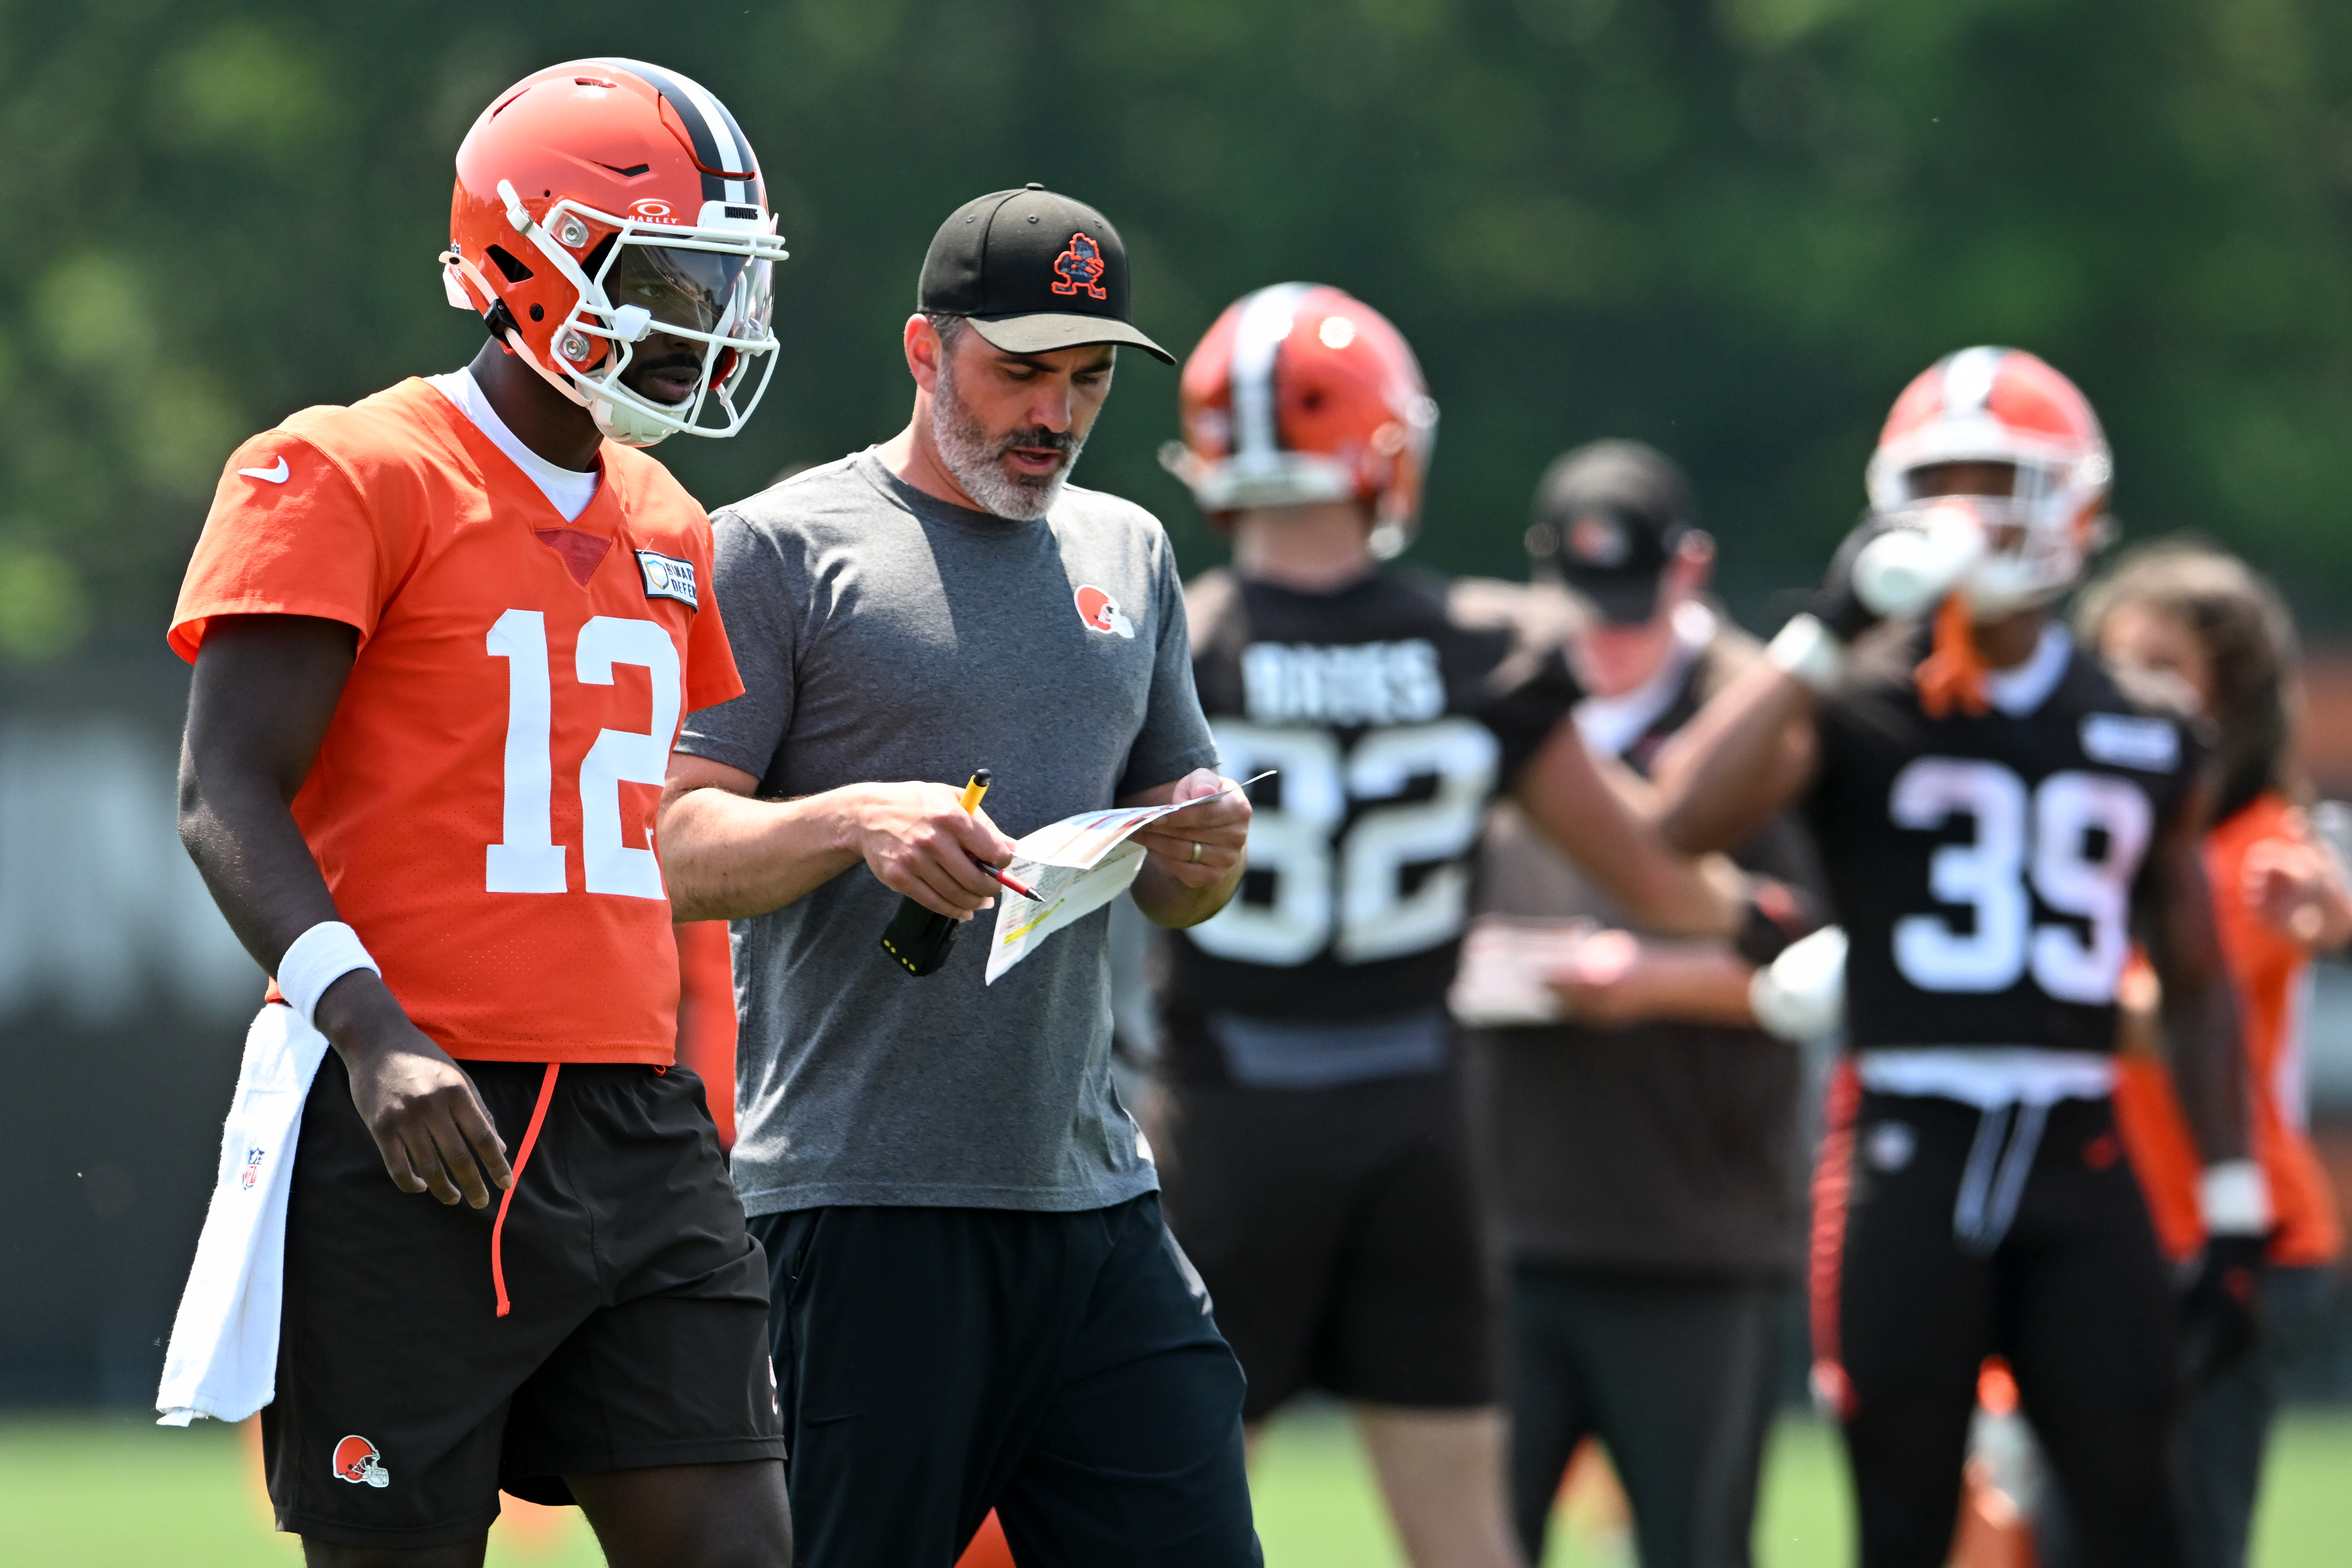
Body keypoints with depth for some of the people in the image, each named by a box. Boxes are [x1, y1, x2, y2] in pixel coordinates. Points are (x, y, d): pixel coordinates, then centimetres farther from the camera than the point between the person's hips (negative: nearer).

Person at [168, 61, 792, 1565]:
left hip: (637, 1129, 7)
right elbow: (227, 794, -12)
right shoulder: (349, 479, -5)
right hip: (419, 1138, -7)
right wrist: (371, 1031, -26)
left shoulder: (669, 531, 18)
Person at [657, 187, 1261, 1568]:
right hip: (864, 1191, -5)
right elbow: (680, 848, -7)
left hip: (1093, 1185, 5)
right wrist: (856, 820, -25)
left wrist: (1203, 855, -1)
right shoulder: (784, 550, 0)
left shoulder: (1125, 555, 18)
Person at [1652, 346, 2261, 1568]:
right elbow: (1688, 819, -19)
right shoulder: (1856, 713, 0)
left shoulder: (2146, 744, 11)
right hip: (1908, 1156, -2)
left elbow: (2196, 984, 17)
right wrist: (1824, 634, -18)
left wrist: (2232, 1205, 12)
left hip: (2078, 1159, 2)